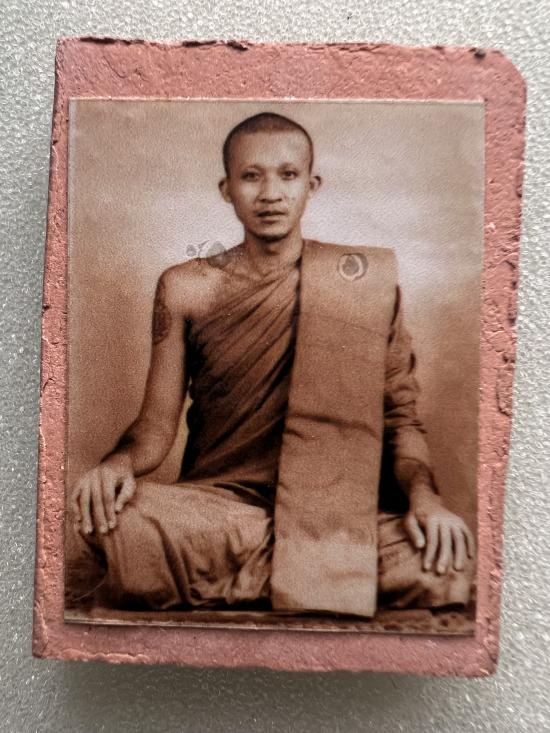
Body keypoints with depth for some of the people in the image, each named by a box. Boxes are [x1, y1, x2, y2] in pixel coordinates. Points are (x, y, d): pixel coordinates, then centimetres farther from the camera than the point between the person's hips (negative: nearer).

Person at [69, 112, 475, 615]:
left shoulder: (365, 277, 4)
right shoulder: (186, 288, 5)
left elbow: (400, 416, 8)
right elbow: (159, 423, 8)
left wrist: (422, 493, -11)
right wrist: (121, 462, -14)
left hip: (334, 511, 1)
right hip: (214, 503, 0)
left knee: (448, 565, -28)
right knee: (100, 514, -29)